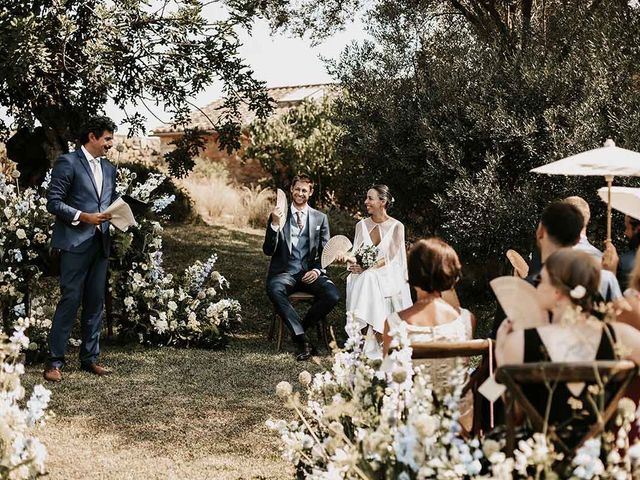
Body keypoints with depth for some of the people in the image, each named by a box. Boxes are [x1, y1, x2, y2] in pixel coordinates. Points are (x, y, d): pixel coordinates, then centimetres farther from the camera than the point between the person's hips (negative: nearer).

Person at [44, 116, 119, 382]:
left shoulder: (109, 168, 17)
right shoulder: (68, 162, -5)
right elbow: (53, 202, -9)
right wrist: (83, 217, -18)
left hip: (100, 243, 7)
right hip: (75, 242, -7)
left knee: (95, 302, 9)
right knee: (70, 300, -8)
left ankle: (90, 358, 16)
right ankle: (54, 362, -3)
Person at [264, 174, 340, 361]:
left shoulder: (320, 218, 13)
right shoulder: (277, 216, 8)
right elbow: (268, 251, 0)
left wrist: (317, 271, -9)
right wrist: (275, 225, -15)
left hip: (310, 272, 2)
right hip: (285, 272, -1)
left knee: (333, 295, -28)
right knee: (274, 290, -36)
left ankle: (300, 328, -5)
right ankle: (302, 339, -30)